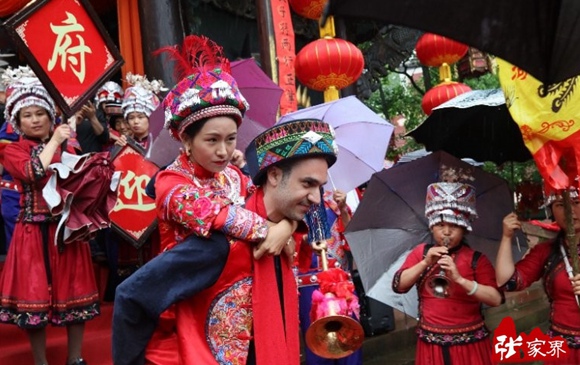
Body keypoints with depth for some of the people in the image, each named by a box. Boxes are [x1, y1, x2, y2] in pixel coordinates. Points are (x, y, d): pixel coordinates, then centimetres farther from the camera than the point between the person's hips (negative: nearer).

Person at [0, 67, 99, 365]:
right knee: (34, 291, 2)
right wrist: (53, 141, -10)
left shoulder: (67, 147, 13)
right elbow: (34, 173, -18)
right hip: (35, 229, -3)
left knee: (73, 288, 6)